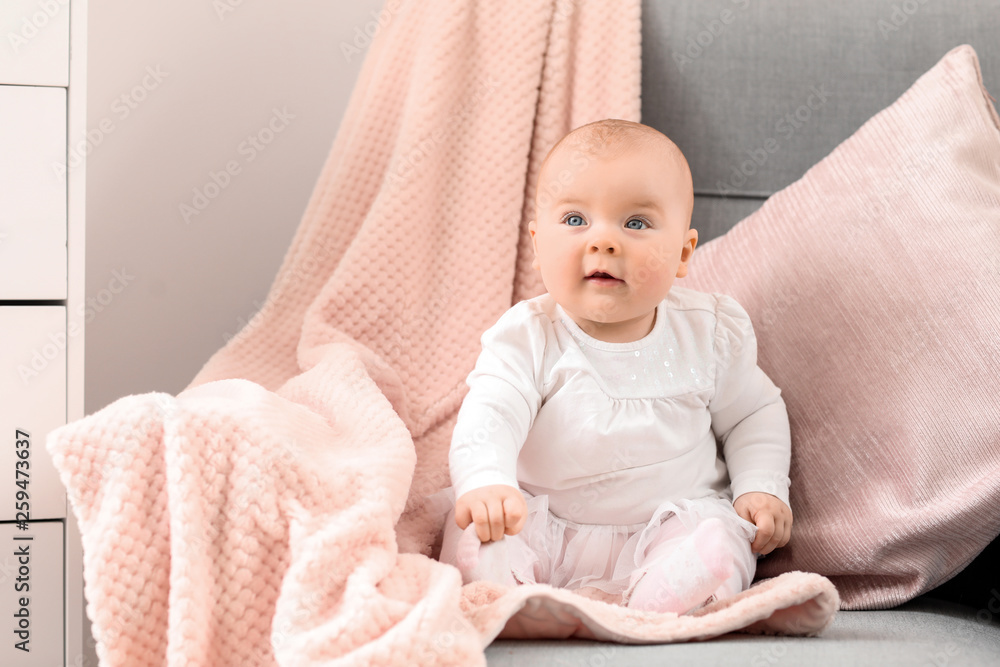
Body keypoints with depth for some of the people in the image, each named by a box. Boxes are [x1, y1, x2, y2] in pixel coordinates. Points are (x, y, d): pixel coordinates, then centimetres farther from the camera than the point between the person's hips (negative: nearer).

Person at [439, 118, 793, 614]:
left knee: (718, 546, -28)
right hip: (545, 527, 0)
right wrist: (485, 483, -42)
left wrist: (761, 488, -4)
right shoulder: (529, 338, -9)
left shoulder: (710, 332, -3)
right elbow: (489, 416, -22)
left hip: (670, 522, 0)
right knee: (474, 538, -24)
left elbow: (752, 414, 11)